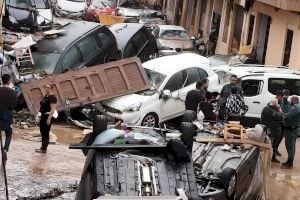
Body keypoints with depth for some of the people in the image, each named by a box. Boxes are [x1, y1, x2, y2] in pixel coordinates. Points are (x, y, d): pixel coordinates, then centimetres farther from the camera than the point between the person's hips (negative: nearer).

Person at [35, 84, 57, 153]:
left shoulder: (52, 97, -15)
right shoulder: (45, 96, 14)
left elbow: (53, 109, -22)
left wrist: (49, 118, -26)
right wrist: (40, 115, 20)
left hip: (48, 116, -10)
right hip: (43, 115, 10)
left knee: (46, 132, -5)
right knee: (42, 131, 15)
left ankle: (44, 149, 0)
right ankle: (43, 147, 25)